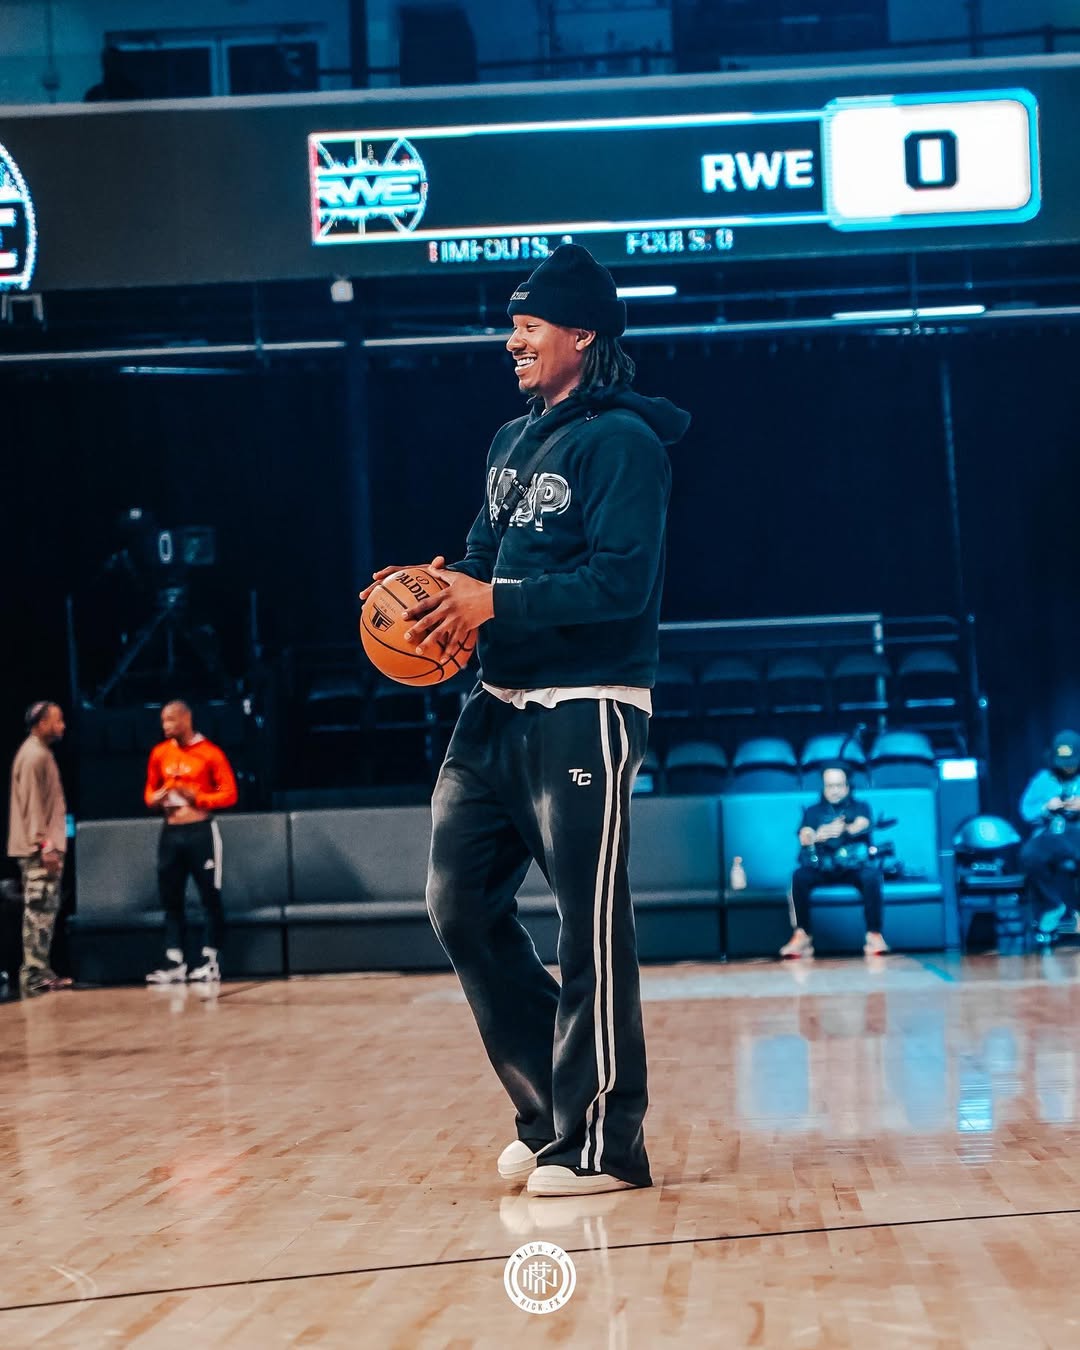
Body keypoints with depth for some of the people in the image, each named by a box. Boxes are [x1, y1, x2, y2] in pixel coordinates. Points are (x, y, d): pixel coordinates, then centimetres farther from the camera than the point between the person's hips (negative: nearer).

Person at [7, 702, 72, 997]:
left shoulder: (41, 753, 18)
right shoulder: (33, 755, -13)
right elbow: (32, 804, -19)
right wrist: (44, 845, -22)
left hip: (45, 847, 10)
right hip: (39, 850, -10)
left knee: (44, 911, 12)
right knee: (38, 911, -10)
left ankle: (40, 971, 16)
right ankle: (33, 975, -10)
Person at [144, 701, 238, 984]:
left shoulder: (210, 753, -6)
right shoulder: (159, 753, 9)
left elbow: (229, 793, -7)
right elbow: (150, 790, 18)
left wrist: (196, 797, -18)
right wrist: (154, 799, -5)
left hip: (201, 831, -5)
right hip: (170, 832, 5)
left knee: (210, 897, -1)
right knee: (171, 898, 3)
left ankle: (211, 962, 3)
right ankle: (175, 964, 5)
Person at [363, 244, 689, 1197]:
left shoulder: (621, 440, -10)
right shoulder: (513, 443, 17)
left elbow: (623, 580, -18)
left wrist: (496, 603, -22)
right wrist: (441, 585, -1)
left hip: (585, 710, -9)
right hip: (499, 706, 9)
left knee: (590, 926, -6)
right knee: (462, 902, 7)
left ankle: (599, 1144, 3)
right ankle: (550, 1105, 19)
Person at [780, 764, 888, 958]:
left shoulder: (860, 807, 12)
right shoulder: (813, 811, 14)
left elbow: (861, 825, -14)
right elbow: (804, 837, -7)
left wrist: (844, 829, -37)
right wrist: (818, 836, -33)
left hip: (854, 868, -1)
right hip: (822, 869, 1)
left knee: (872, 875, -33)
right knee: (800, 876, -30)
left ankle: (874, 935, -32)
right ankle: (801, 936, -30)